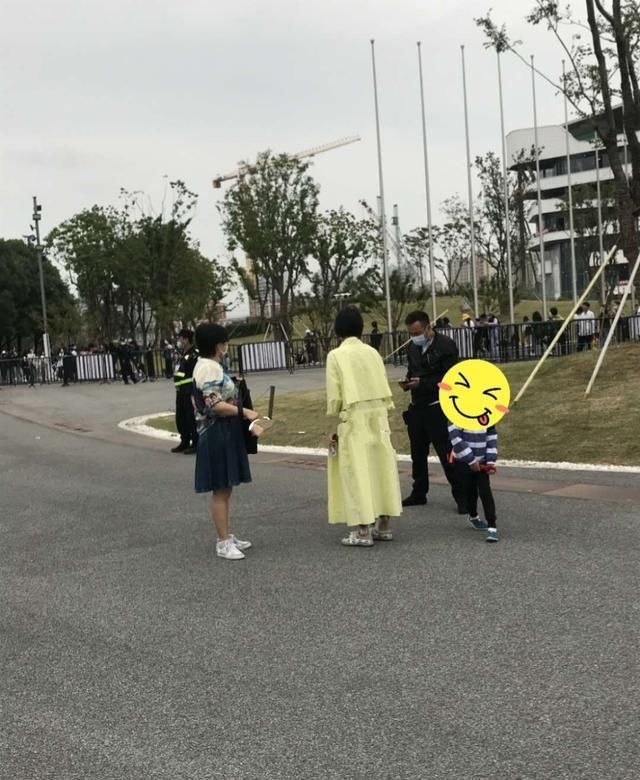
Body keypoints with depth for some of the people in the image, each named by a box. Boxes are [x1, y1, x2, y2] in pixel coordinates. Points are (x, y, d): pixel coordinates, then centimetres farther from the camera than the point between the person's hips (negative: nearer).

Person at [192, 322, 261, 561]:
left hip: (226, 433, 10)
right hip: (216, 435, -10)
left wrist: (246, 422, 13)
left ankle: (226, 536, 24)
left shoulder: (212, 366, 14)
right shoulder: (208, 368, -17)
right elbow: (215, 405, -23)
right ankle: (223, 543, 4)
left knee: (225, 489, 15)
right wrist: (245, 412, -18)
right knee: (220, 489, -3)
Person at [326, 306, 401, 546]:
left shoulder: (336, 355, -6)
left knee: (358, 472, 0)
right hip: (378, 417, 5)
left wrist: (333, 426, 2)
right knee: (380, 466, 11)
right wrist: (383, 414, 16)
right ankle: (383, 526, 18)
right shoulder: (372, 352, 6)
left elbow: (334, 395, -8)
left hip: (353, 419, -5)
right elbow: (385, 389, 7)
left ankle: (363, 531, 2)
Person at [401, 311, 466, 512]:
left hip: (438, 408, -7)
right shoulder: (412, 347, 11)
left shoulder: (446, 345, -11)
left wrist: (422, 383, -22)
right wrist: (407, 382, -2)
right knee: (417, 453, 15)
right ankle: (419, 493, 28)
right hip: (417, 407, 7)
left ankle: (461, 496, 4)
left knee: (447, 453, -5)